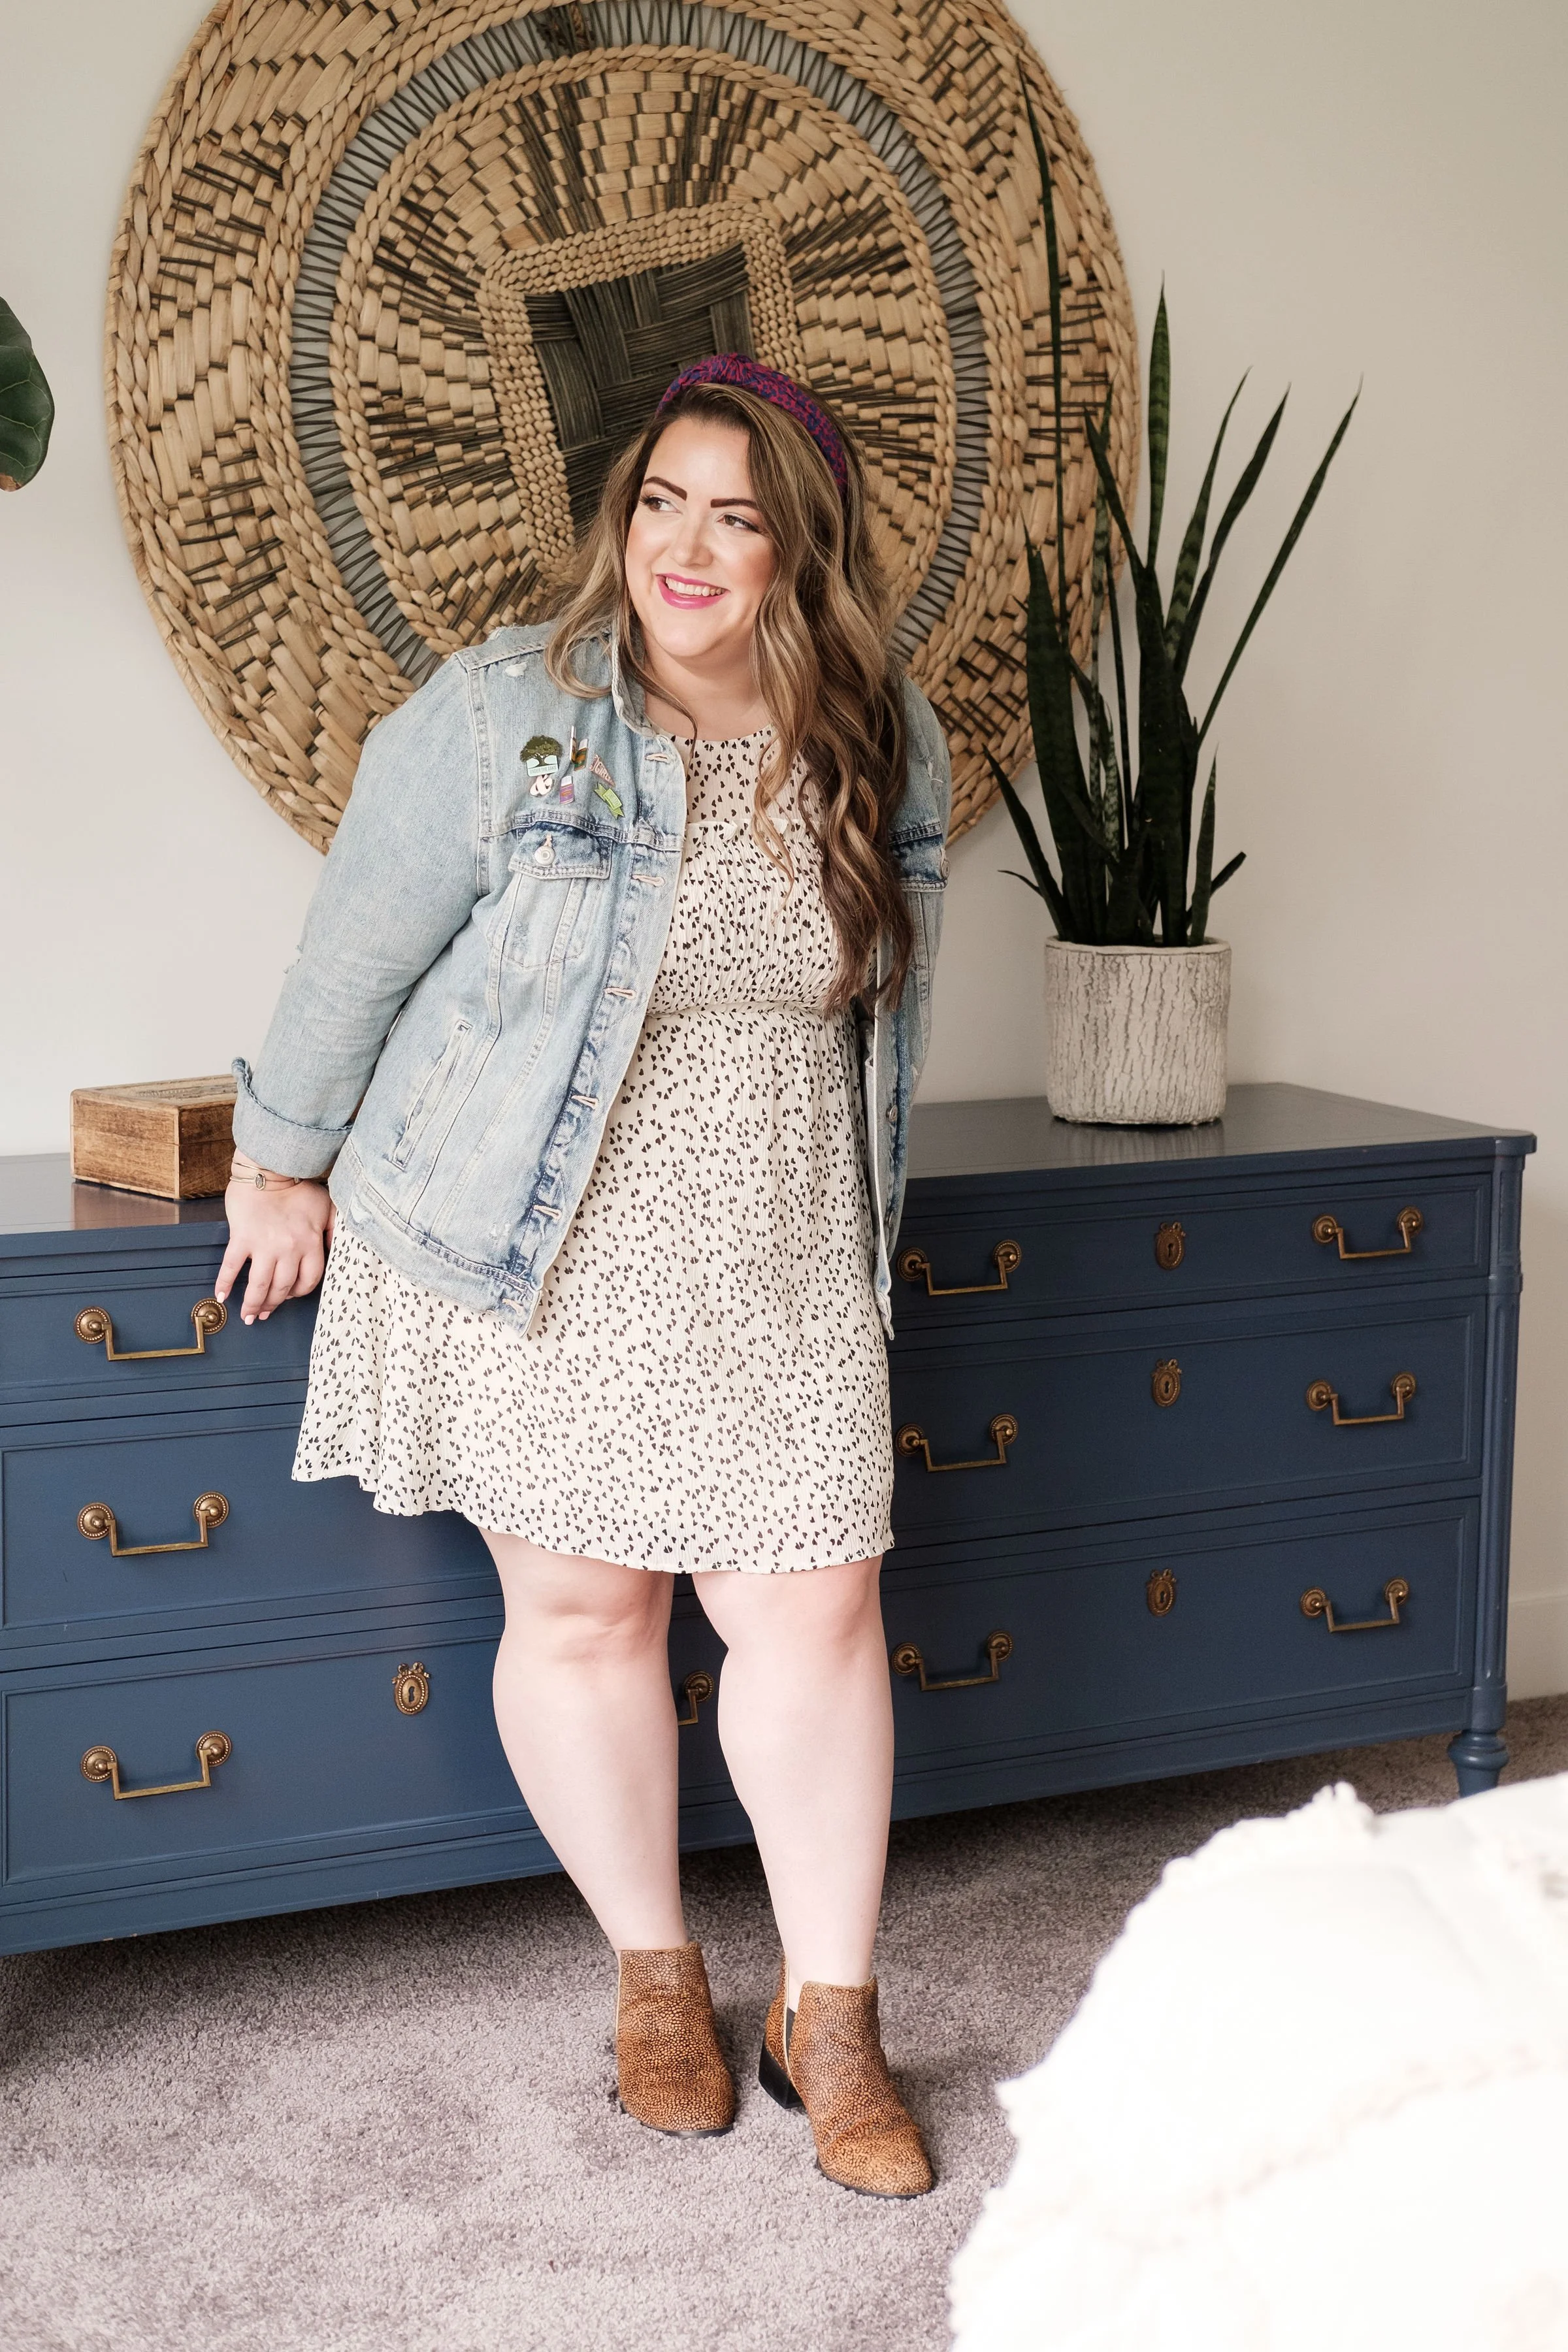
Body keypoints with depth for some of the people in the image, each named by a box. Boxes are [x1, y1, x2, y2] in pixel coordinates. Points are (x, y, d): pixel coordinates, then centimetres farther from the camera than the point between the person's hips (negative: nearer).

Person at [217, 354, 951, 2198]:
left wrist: (859, 1212, 20)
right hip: (531, 1255, -3)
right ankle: (653, 1974, 26)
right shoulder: (499, 718, -13)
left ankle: (830, 2017, 16)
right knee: (581, 1613, 5)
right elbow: (356, 955, -3)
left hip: (778, 1269, 3)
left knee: (816, 1614, 0)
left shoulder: (885, 747, 1)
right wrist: (286, 1161, 5)